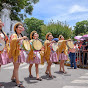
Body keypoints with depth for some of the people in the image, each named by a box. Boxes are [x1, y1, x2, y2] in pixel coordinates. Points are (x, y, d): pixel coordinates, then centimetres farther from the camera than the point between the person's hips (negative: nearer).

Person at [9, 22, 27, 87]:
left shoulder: (21, 36, 17)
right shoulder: (14, 35, -8)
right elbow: (12, 40, -31)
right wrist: (21, 38, -35)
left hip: (20, 52, 8)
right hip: (16, 52, -8)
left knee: (17, 66, 15)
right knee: (16, 67, -7)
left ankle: (13, 77, 31)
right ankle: (18, 82, -6)